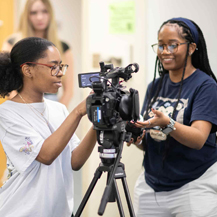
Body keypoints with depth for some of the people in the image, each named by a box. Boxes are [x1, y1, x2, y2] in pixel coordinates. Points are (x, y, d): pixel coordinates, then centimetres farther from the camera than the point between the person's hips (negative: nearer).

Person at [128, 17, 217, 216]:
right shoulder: (155, 86, 9)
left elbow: (198, 139, -22)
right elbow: (147, 144, 12)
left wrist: (167, 124, -38)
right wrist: (135, 136, -10)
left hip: (194, 187, -5)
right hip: (152, 185, 5)